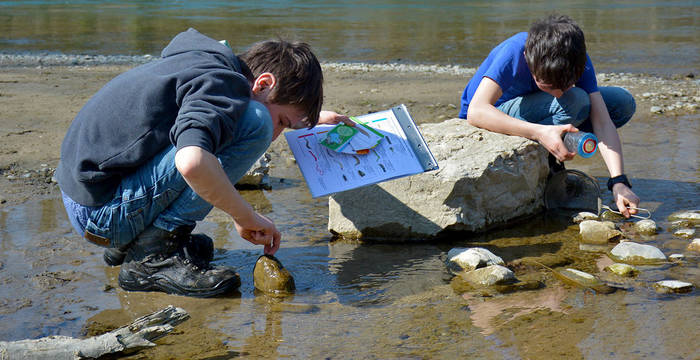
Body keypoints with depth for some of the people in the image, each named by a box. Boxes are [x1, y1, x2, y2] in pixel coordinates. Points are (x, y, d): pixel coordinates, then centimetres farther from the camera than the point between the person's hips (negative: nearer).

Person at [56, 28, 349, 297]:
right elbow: (191, 162, -36)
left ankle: (127, 243, 18)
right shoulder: (222, 83, -17)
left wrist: (312, 118, 42)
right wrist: (247, 217, -21)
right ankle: (153, 254, -13)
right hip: (104, 211, -10)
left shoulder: (209, 60, 14)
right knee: (254, 123, -19)